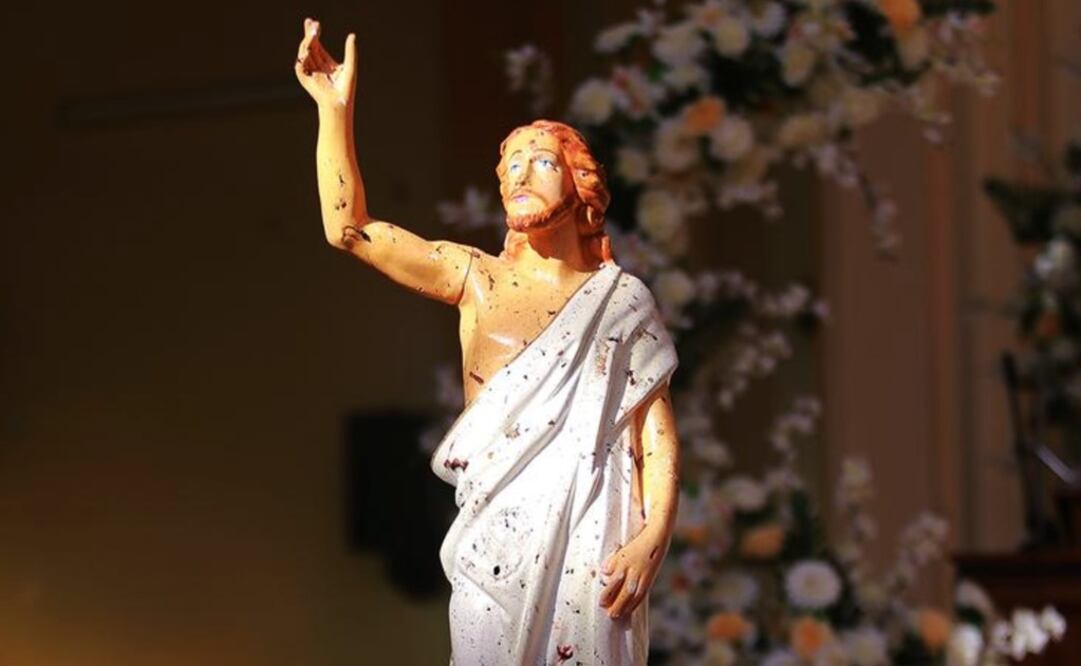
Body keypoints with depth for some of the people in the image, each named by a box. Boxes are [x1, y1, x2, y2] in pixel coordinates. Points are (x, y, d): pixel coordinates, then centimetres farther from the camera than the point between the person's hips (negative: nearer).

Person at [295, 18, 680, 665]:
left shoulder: (623, 300, 5)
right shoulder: (478, 279, 9)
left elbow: (657, 430, 0)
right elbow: (349, 229, 1)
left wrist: (653, 537, -15)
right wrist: (336, 108, -6)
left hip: (592, 540, -1)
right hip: (495, 535, 1)